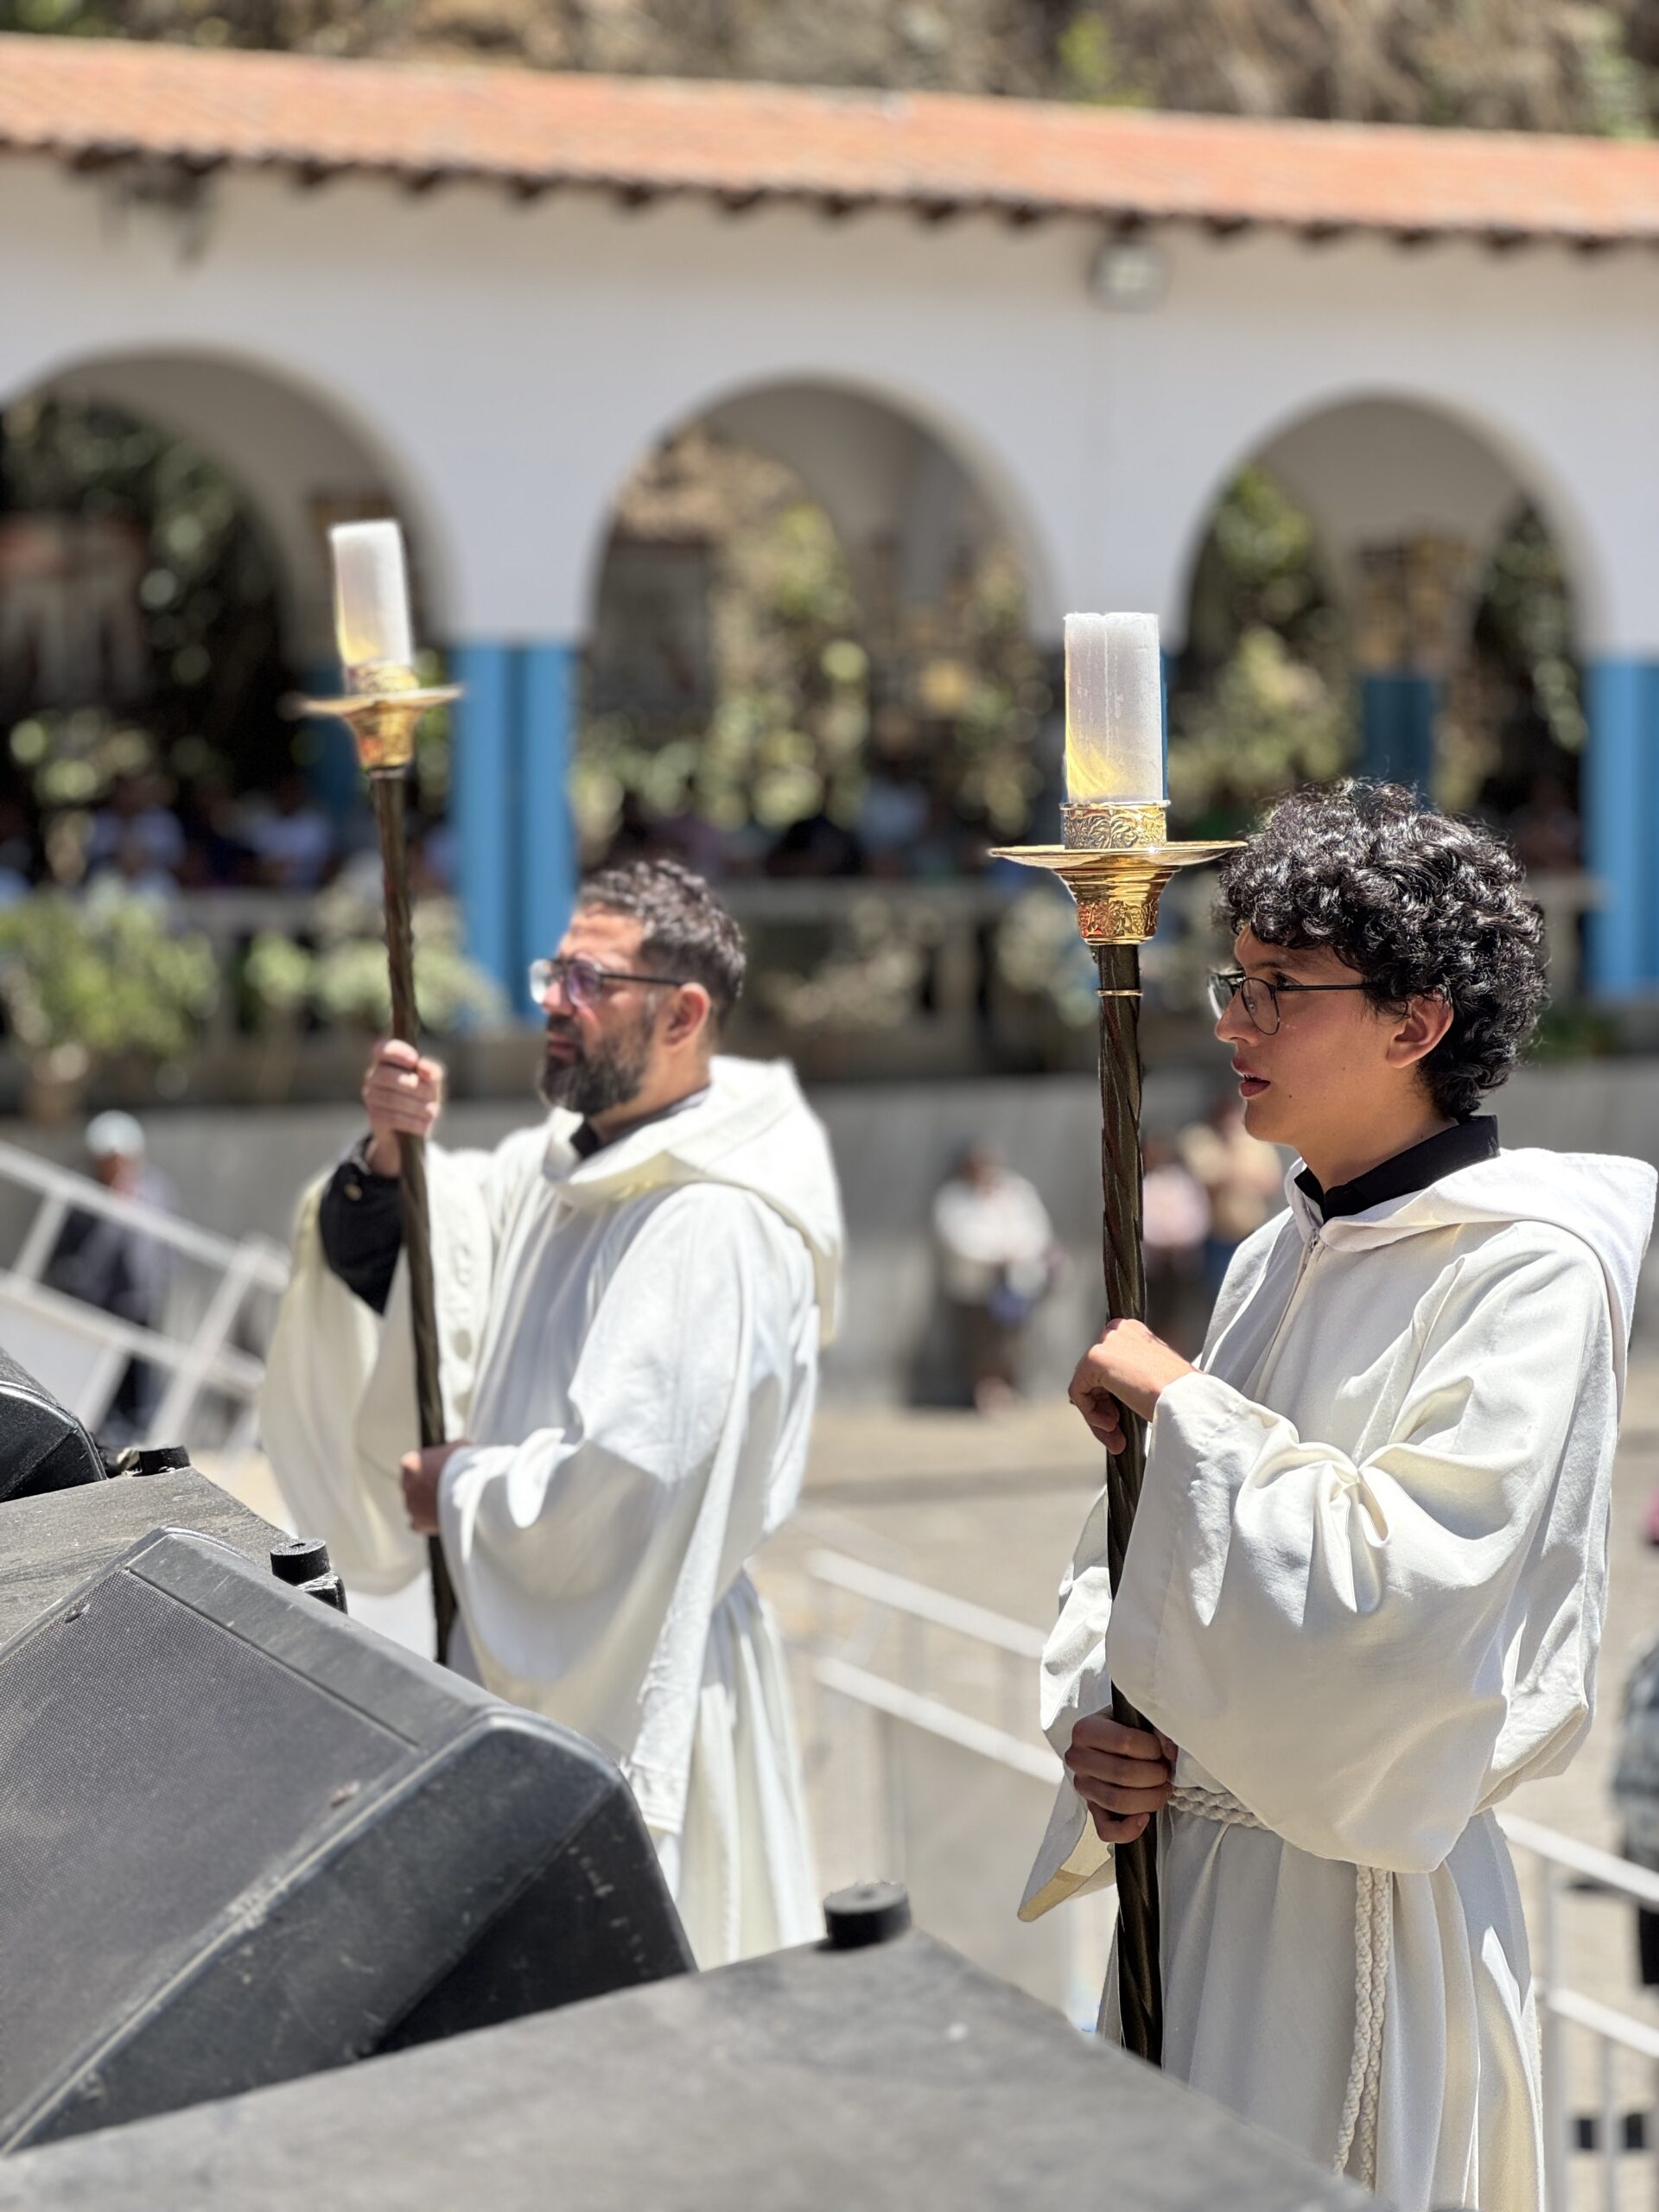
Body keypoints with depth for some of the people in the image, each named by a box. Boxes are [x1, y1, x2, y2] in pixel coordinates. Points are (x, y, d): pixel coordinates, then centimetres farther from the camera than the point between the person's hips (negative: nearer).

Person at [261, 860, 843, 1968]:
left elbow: (624, 1484, -27)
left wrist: (460, 1490, -11)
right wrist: (388, 1159, -9)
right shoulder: (558, 1167, 9)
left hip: (635, 1687, -9)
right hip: (531, 1659, 9)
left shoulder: (719, 1226, -21)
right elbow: (387, 1273, 11)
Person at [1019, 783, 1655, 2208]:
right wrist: (1089, 1722, -5)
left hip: (1359, 1907, -7)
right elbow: (1143, 1547, 14)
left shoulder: (1528, 1275, -15)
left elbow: (1406, 1596, -25)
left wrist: (1182, 1404, -18)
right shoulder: (1280, 1260, 9)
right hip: (1188, 1869, 8)